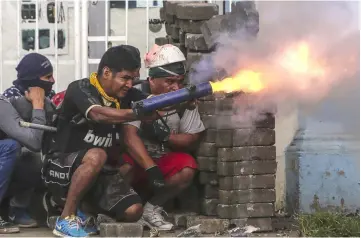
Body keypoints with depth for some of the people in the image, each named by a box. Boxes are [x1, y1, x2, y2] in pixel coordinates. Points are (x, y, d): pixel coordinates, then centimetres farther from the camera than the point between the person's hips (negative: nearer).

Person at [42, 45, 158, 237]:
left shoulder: (126, 95, 2)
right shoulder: (80, 89, -18)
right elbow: (99, 114, -37)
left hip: (101, 171, 6)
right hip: (61, 167, -6)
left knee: (133, 211, -17)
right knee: (96, 156, -37)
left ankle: (81, 209, 9)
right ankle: (66, 218, -22)